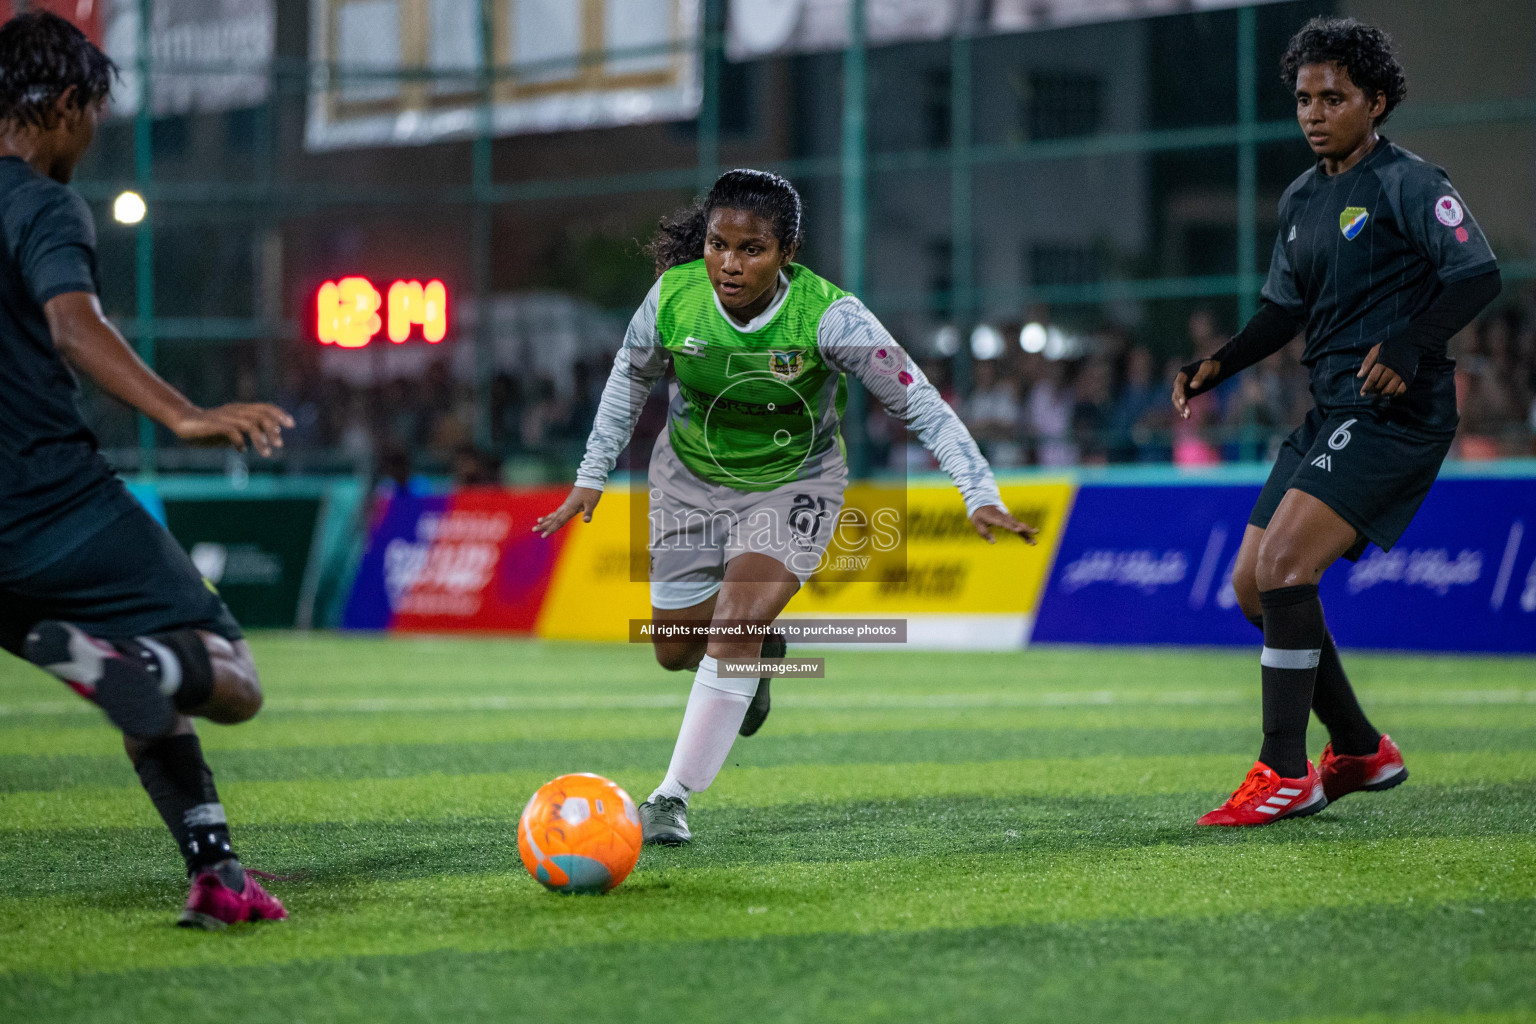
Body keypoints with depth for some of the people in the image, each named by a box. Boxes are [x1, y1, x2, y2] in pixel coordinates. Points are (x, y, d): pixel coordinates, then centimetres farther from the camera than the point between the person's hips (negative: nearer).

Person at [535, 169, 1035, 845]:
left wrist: (981, 496, -30)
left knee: (734, 628, -22)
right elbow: (632, 377, 0)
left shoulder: (828, 315, -30)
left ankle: (672, 797, -12)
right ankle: (760, 653, 47)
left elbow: (919, 403, -23)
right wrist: (592, 477, 2)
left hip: (793, 484, -3)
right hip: (690, 480, 3)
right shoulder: (673, 297, -22)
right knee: (678, 650, 11)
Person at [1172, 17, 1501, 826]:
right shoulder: (1301, 200, 16)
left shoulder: (1407, 185, -8)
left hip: (1394, 415, -9)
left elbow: (1478, 275, -17)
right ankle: (1361, 751, 22)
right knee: (1251, 585, 8)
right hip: (1331, 413, 9)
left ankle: (1287, 775, -16)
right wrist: (1218, 366, 12)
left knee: (1284, 565, -21)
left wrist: (1411, 345, -30)